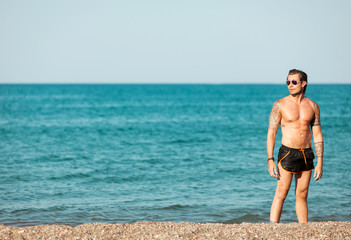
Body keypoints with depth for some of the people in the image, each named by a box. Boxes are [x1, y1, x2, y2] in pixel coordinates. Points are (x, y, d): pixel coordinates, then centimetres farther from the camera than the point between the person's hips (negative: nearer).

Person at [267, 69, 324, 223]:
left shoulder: (312, 106, 7)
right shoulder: (280, 105, -3)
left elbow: (317, 135, 9)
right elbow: (271, 133, -4)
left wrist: (320, 163, 4)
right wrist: (270, 160, -12)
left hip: (307, 155, 4)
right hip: (287, 153, -3)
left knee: (302, 196, 9)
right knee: (281, 194, -7)